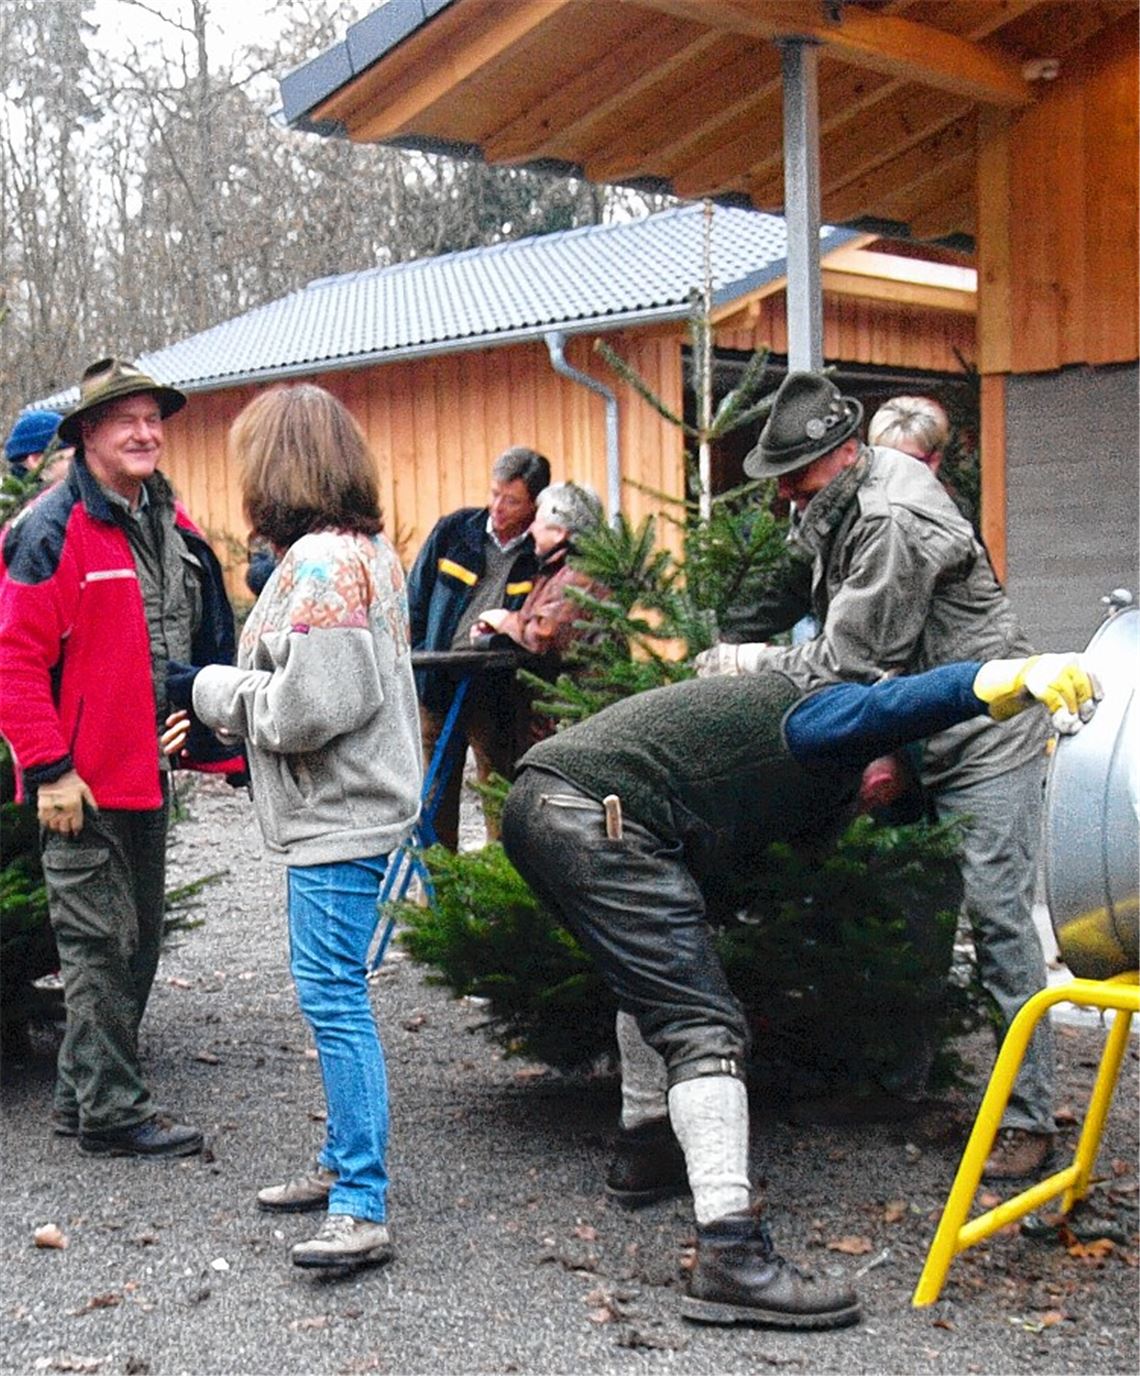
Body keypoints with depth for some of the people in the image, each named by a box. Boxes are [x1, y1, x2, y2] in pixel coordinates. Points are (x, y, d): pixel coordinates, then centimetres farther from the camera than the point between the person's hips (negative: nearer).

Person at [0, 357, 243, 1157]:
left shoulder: (170, 523, 11)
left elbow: (199, 641, 21)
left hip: (147, 771, 9)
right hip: (83, 784, -9)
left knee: (137, 942, 16)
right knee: (102, 944, -2)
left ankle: (83, 1096, 29)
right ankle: (110, 1112, 9)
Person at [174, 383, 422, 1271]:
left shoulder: (318, 562, -17)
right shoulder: (367, 548, 15)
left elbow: (308, 706, -22)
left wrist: (208, 689, -7)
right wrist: (219, 689, 12)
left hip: (338, 817, -11)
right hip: (343, 808, 11)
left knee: (333, 996, -9)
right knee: (330, 991, 17)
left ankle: (364, 1210, -5)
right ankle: (345, 1165, 28)